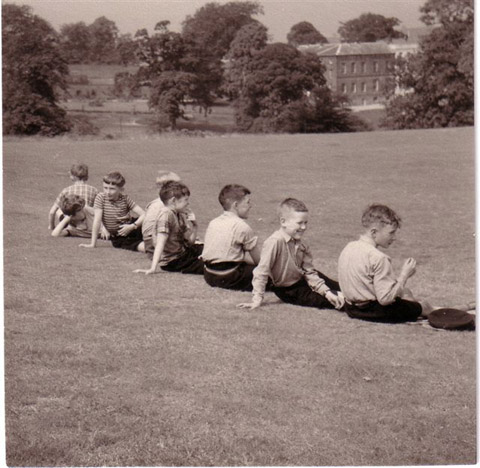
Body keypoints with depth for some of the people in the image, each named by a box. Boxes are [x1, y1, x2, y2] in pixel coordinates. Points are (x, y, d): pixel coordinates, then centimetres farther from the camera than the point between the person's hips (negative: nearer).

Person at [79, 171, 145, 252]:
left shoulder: (125, 199, -2)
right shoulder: (101, 198, -7)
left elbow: (143, 215, -7)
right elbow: (97, 220, -12)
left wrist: (132, 226, -23)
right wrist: (93, 244, -15)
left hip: (132, 229, 3)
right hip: (120, 239, -3)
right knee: (144, 248, -32)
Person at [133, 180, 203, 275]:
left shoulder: (179, 215, 9)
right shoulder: (166, 214, -18)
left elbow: (190, 240, 14)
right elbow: (160, 243, -27)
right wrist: (153, 269, -33)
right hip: (172, 261, -10)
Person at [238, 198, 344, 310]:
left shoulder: (301, 245, -5)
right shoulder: (275, 242, -26)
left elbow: (309, 272, -4)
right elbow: (262, 271, -26)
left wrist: (326, 292, -15)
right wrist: (257, 299, -28)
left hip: (301, 279, 7)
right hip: (288, 290, -7)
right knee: (320, 299, -20)